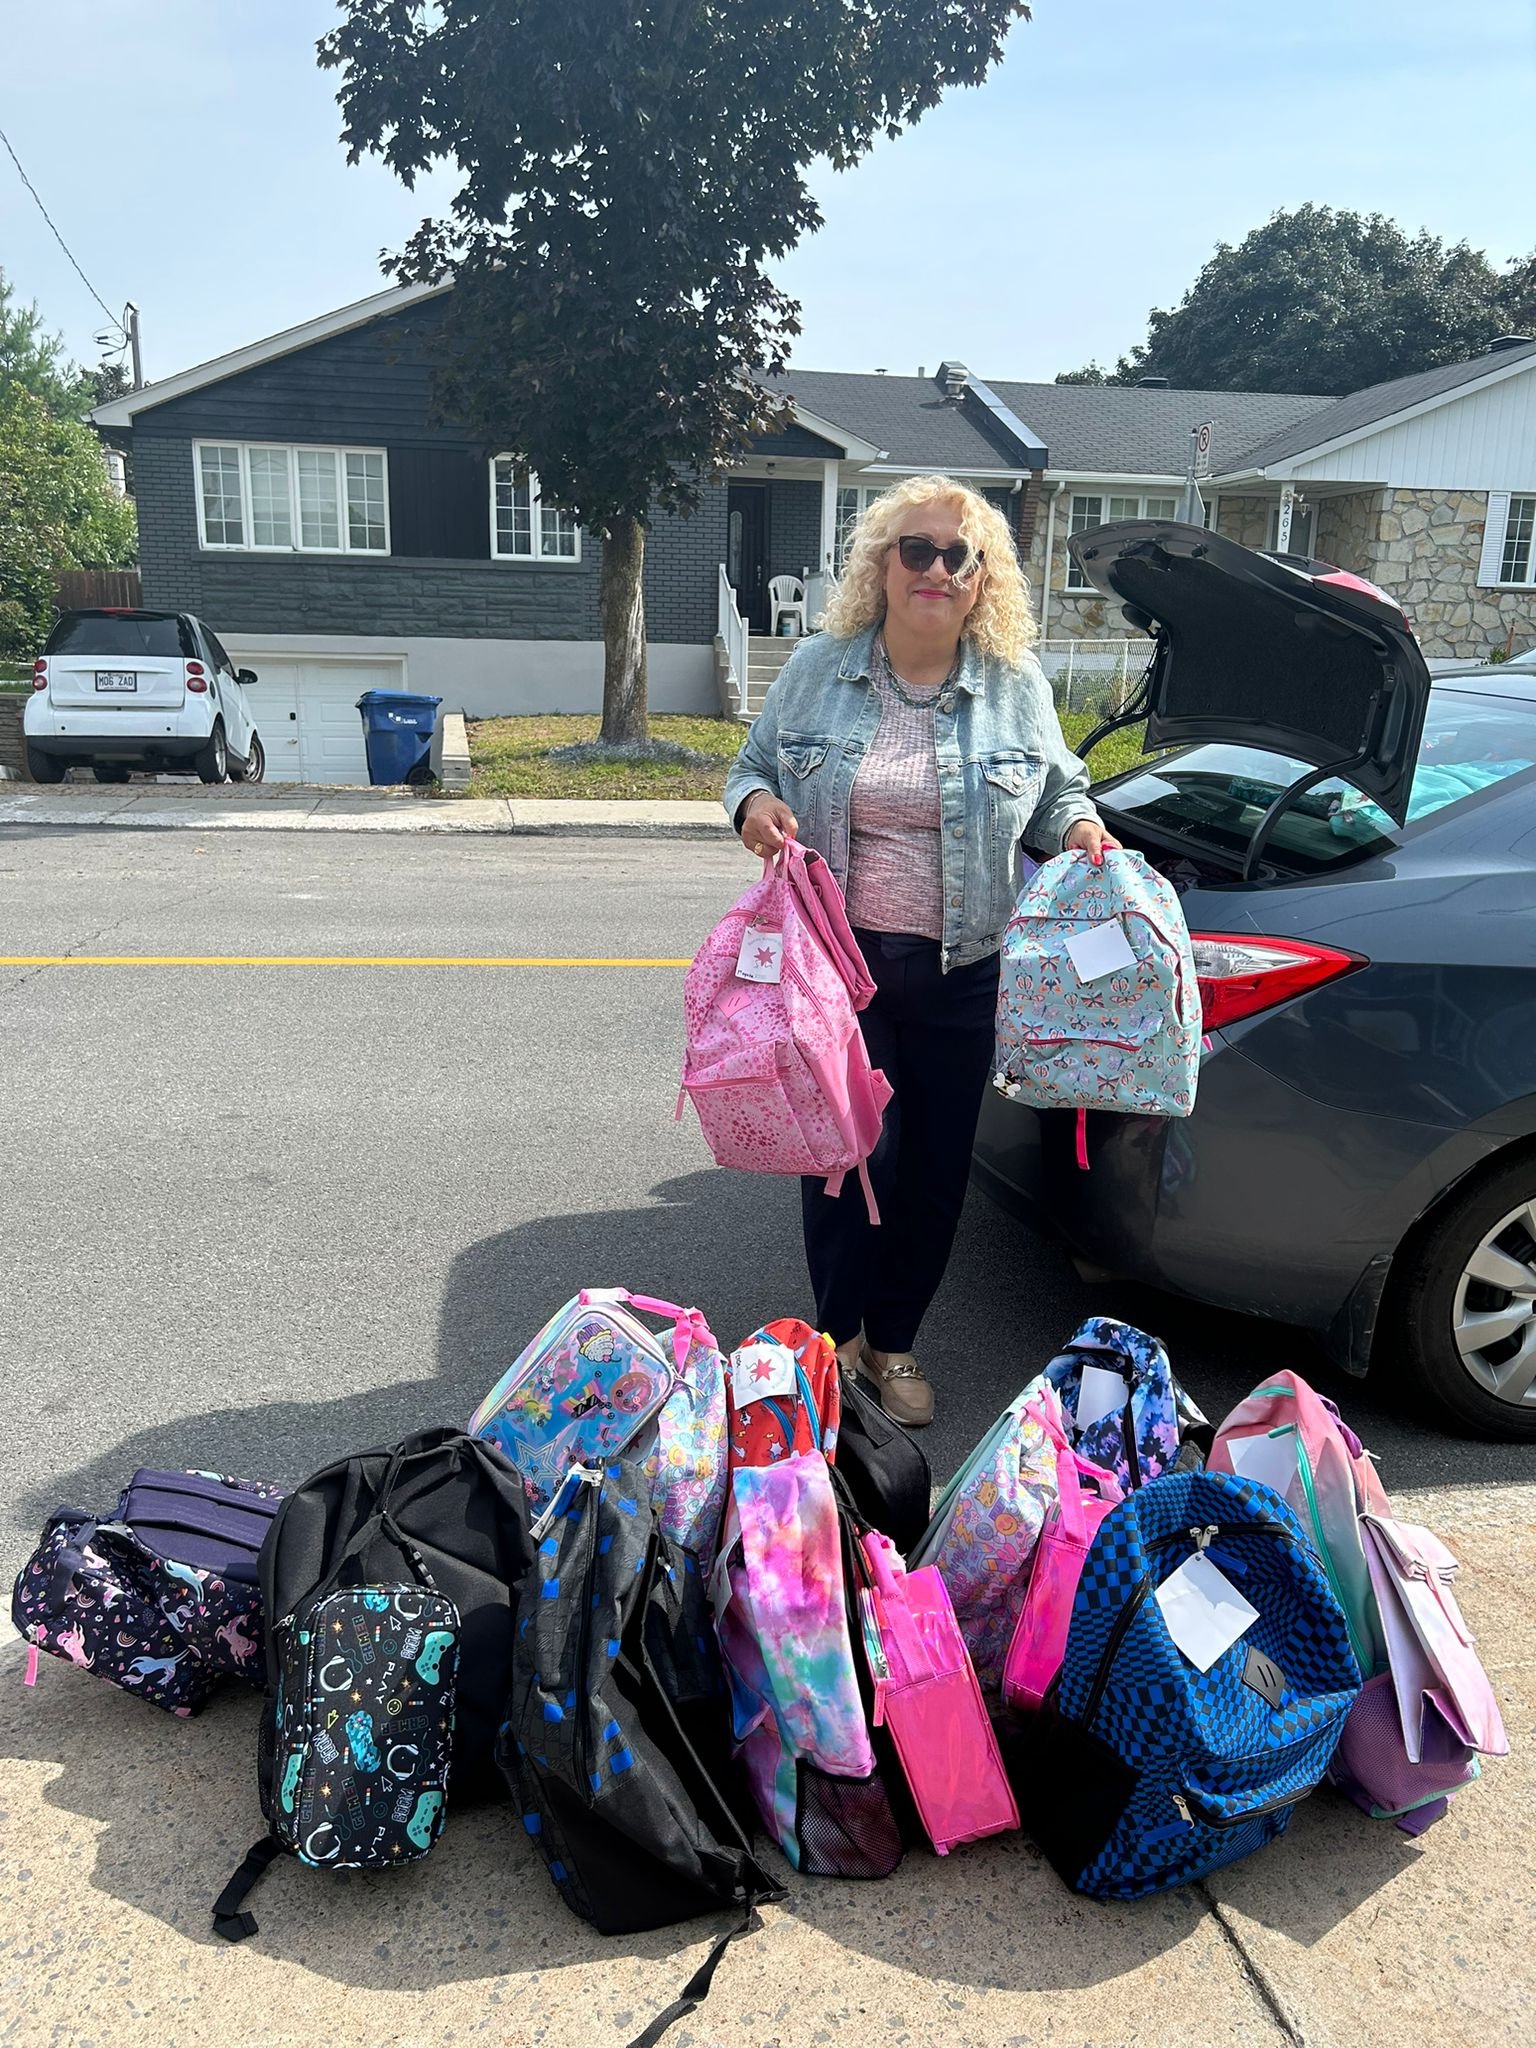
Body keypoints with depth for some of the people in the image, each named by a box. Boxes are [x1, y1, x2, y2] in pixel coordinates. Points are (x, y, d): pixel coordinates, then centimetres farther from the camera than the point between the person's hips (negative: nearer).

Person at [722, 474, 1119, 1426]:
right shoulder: (817, 669, 2)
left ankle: (894, 1341, 30)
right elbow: (752, 768, 11)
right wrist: (756, 804, -11)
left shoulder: (1019, 687, 4)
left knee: (938, 1164, 9)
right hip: (837, 958, -1)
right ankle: (839, 1333, 24)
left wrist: (1081, 828, -7)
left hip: (961, 974, 2)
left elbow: (1056, 794, 15)